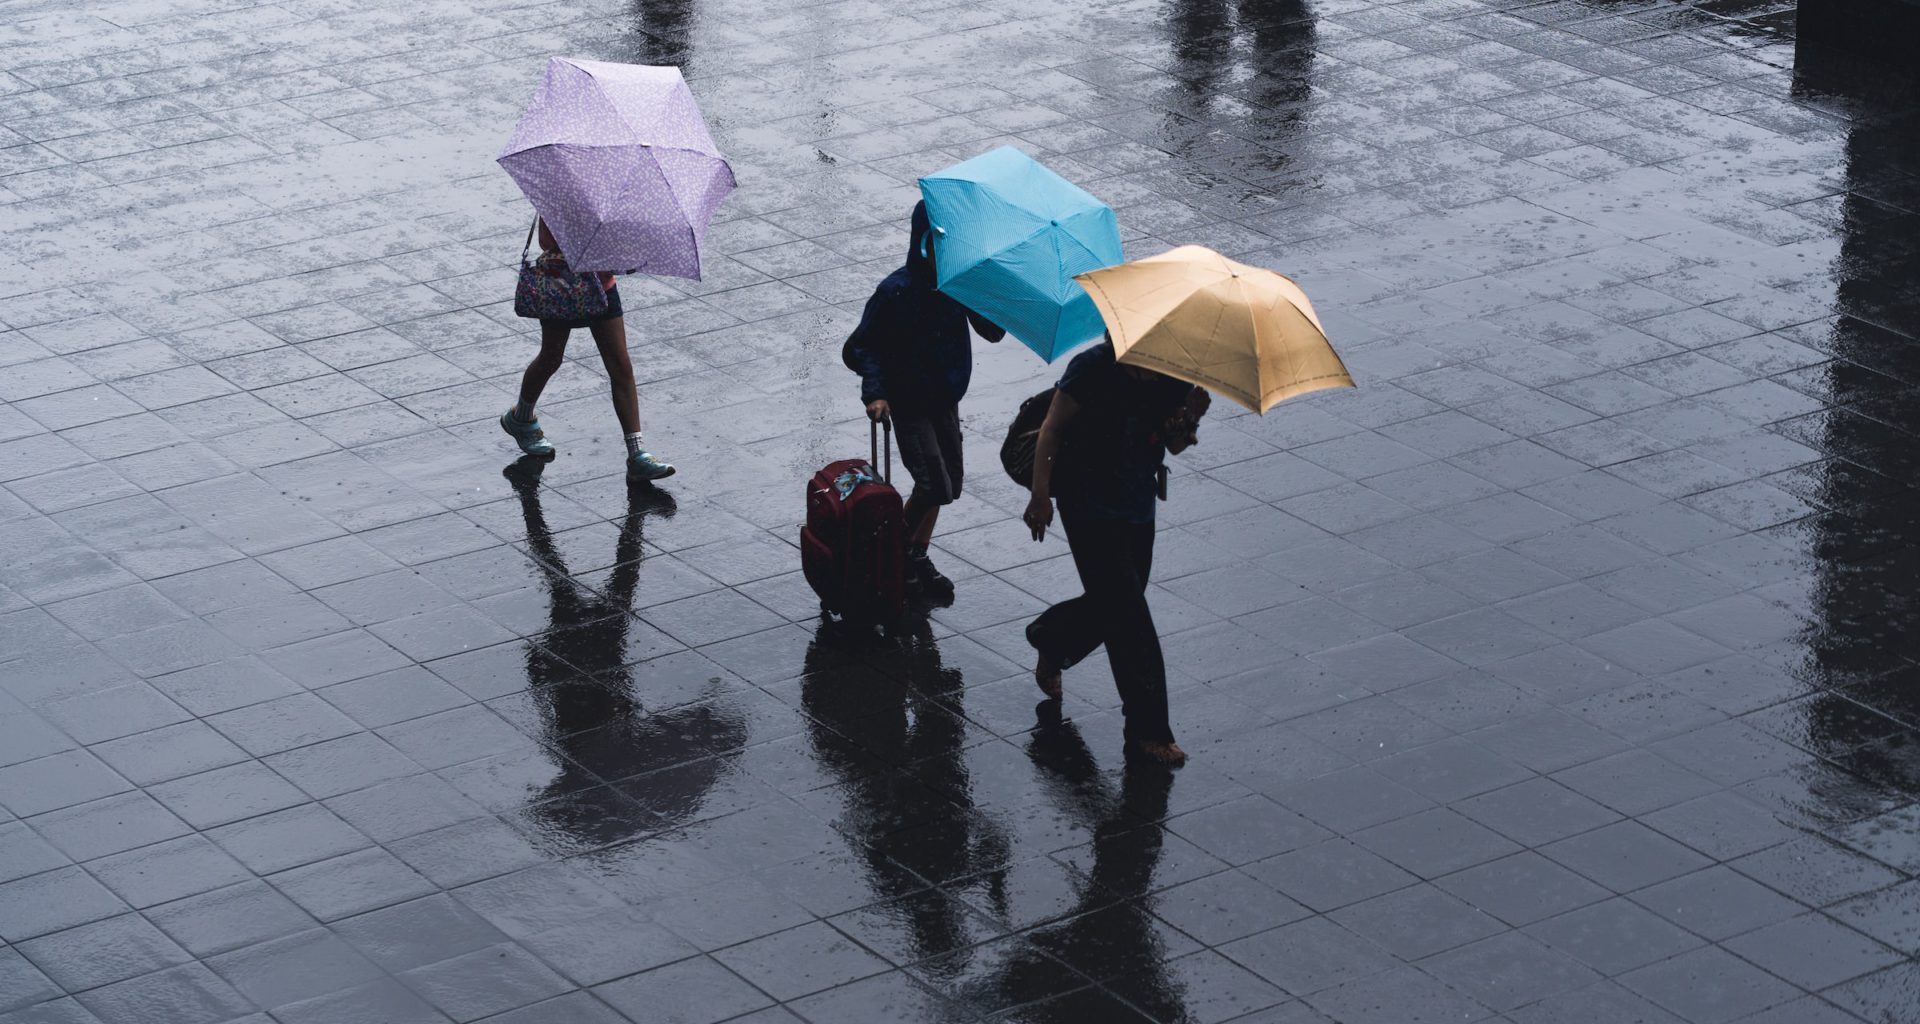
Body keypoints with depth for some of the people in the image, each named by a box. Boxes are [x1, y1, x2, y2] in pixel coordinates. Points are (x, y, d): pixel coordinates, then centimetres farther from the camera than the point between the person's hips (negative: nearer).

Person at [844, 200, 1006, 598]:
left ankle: (918, 556, 30)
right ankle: (900, 552, 8)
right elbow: (860, 348, -12)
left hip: (946, 398, 6)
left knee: (946, 484, 13)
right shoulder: (896, 290, -18)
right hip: (909, 404, -6)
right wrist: (874, 393, -25)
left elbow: (993, 332, -3)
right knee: (934, 485, -13)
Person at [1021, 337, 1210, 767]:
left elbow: (1174, 445, 4)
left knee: (1112, 604, 17)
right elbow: (1052, 427, -11)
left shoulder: (1174, 376, -3)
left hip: (1138, 505, 6)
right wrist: (1041, 495, -14)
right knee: (1128, 615, -8)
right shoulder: (1094, 368, -18)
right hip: (1089, 504, -6)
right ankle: (1148, 731, -3)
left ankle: (1050, 641, 48)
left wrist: (1189, 418, -19)